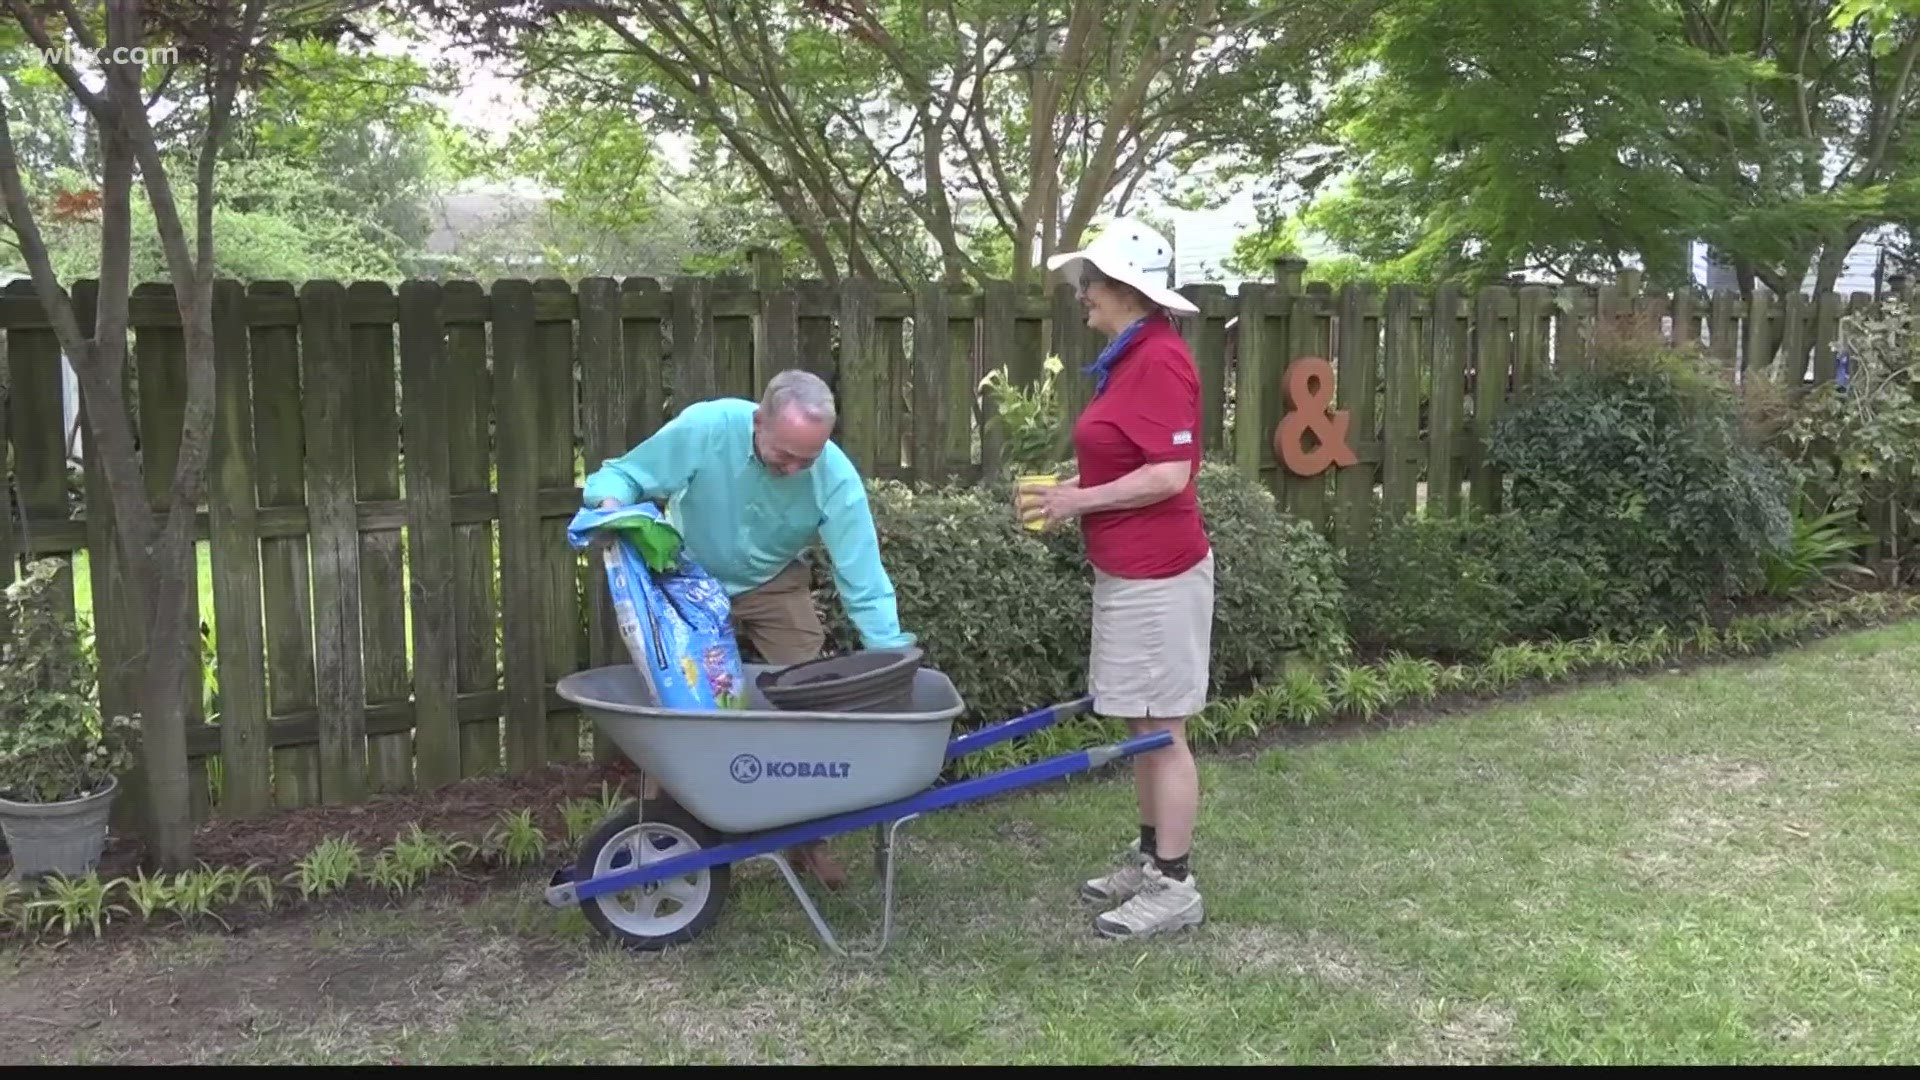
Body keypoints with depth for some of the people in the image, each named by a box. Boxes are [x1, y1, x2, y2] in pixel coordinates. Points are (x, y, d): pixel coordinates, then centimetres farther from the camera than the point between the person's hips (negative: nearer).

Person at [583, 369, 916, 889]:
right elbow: (622, 474, -20)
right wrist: (611, 504, -43)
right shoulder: (704, 428, -33)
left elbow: (864, 586, -28)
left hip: (775, 587, 1)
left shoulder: (837, 478, -30)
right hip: (692, 579, -1)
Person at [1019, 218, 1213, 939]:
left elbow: (1168, 476, -22)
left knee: (1160, 730, -2)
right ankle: (1150, 859, 28)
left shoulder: (1159, 360, -17)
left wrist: (1080, 502, -15)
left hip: (1156, 575, -10)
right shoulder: (1129, 359, 13)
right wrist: (1071, 488, 9)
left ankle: (1174, 887, 7)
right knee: (1141, 727, 16)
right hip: (1128, 572, 10)